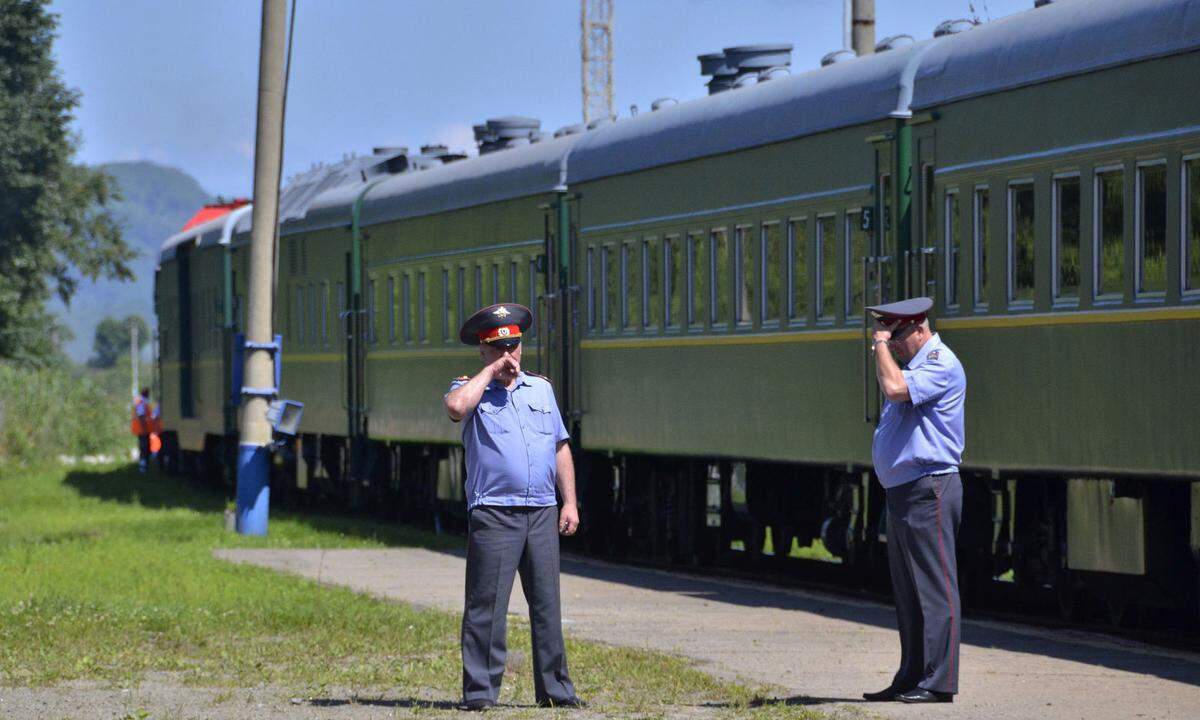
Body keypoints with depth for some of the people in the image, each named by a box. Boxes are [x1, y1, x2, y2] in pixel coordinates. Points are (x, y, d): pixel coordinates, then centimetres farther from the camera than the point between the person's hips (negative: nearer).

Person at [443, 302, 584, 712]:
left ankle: (554, 689, 14)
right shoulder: (471, 390, 4)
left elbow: (560, 448, 20)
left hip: (543, 512, 4)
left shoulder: (541, 389, 18)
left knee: (547, 604, 7)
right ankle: (480, 691, -4)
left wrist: (569, 502, 13)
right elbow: (455, 406, -22)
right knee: (487, 606, -6)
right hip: (493, 513, -4)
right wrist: (491, 370, -11)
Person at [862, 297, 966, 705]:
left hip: (928, 490, -10)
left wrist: (881, 344, -15)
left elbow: (894, 387, -26)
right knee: (908, 593, 13)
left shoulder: (941, 364, -12)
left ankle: (938, 682, -9)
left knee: (935, 588, -9)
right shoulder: (914, 365, 20)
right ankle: (911, 679, 18)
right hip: (903, 491, 10)